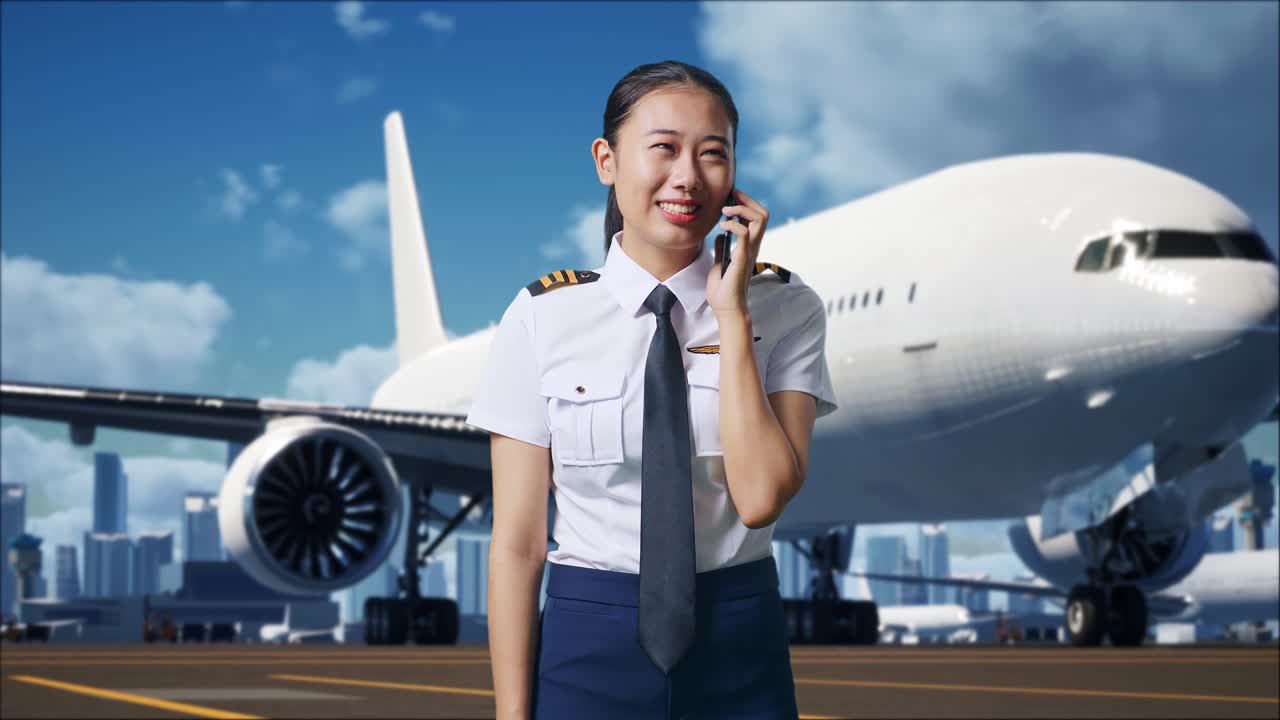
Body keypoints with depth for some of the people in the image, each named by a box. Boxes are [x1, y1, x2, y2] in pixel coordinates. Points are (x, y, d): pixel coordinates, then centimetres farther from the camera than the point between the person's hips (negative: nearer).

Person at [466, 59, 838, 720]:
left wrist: (731, 313, -16)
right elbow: (515, 540, -5)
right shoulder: (543, 317, -5)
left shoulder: (786, 309, -3)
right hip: (587, 648, -1)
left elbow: (761, 497, -16)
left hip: (739, 650, 1)